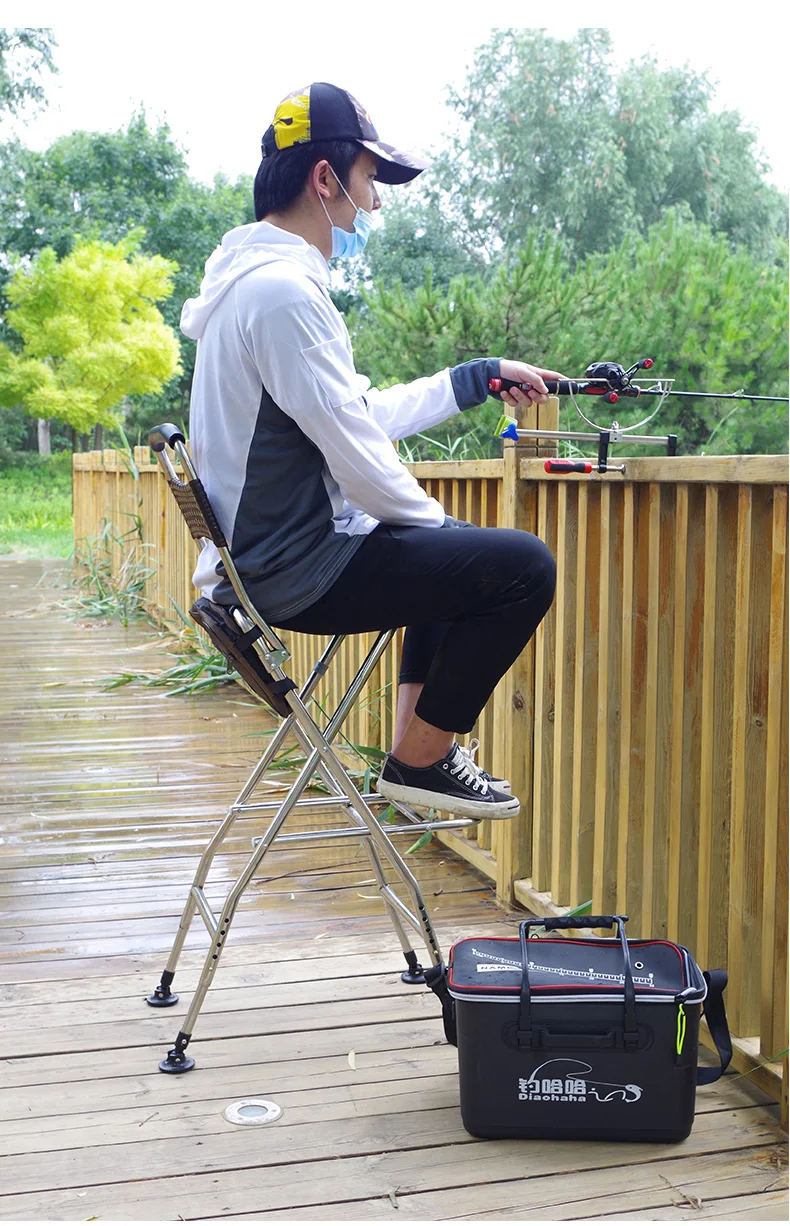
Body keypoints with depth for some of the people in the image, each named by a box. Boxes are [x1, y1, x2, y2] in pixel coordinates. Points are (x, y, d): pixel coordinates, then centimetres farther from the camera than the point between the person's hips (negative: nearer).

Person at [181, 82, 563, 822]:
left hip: (265, 555, 11)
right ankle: (419, 761, 2)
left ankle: (418, 738, 27)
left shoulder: (259, 276, 13)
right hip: (298, 571, -11)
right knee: (521, 566, -13)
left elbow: (366, 412, 18)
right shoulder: (284, 291, -21)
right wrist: (433, 522, -5)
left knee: (454, 551, 30)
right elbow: (356, 454, -22)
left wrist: (483, 376, 22)